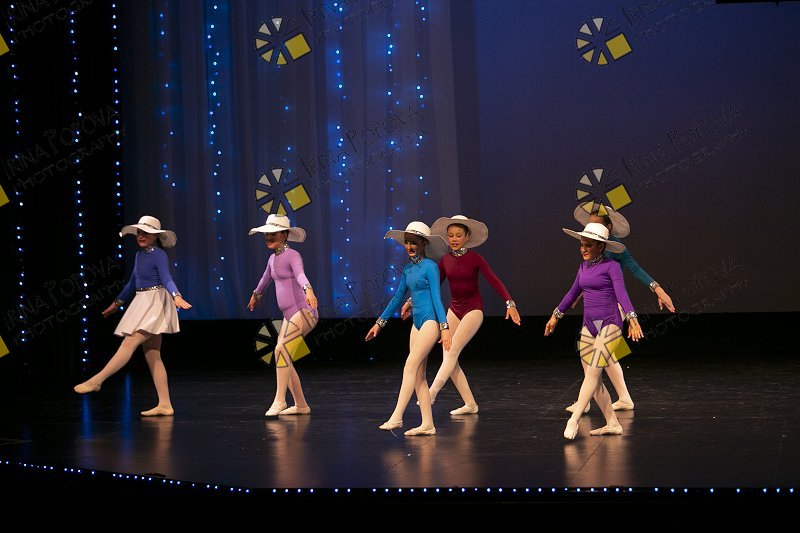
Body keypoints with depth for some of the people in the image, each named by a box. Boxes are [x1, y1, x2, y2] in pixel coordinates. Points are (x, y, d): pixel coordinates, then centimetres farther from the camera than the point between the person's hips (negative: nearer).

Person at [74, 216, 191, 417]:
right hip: (142, 303, 9)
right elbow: (132, 283, 25)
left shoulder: (159, 255, -10)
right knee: (152, 356, 4)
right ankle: (165, 405, 2)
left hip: (155, 304, -9)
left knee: (129, 344, -12)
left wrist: (176, 296, -40)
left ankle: (96, 381, -9)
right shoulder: (139, 255, 15)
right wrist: (117, 303, 32)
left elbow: (167, 279, -21)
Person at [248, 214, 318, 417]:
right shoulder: (273, 258, 15)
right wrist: (256, 294, 53)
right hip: (289, 315, 9)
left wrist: (308, 290, -52)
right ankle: (301, 405, 17)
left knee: (281, 349, -23)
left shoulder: (292, 255, -11)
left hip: (303, 311, -9)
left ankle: (279, 400, -18)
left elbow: (300, 274, -32)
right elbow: (267, 277, 36)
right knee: (283, 359, 8)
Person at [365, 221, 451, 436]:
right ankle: (427, 424, 5)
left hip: (430, 321, -8)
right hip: (417, 323, 8)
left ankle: (396, 417, -18)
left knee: (410, 367, -15)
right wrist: (380, 323, 25)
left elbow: (436, 297, -12)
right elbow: (397, 298, 22)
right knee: (418, 375, 4)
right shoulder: (408, 269, 15)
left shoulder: (429, 267, -7)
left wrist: (444, 326, -19)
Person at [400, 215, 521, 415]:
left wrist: (510, 303, -25)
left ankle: (431, 394, -20)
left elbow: (494, 281, -15)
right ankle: (470, 404, 7)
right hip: (454, 310, 6)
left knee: (452, 352, -17)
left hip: (473, 310, -6)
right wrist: (412, 301, 3)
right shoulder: (445, 260, 3)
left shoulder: (475, 258, -10)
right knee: (448, 358, 0)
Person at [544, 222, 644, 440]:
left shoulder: (611, 266, -7)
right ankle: (612, 423, 11)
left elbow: (621, 293, -18)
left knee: (593, 372, -14)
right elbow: (573, 293, 25)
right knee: (592, 377, 4)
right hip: (589, 326, 7)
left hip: (609, 324, -7)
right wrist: (555, 316, 31)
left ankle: (573, 420, -16)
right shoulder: (583, 267, 13)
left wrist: (632, 319, -32)